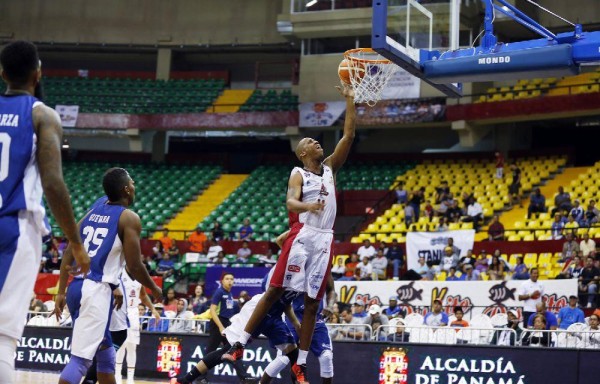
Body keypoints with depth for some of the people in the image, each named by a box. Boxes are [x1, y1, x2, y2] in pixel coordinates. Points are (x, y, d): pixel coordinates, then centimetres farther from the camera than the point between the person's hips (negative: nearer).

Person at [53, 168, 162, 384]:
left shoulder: (93, 211, 16)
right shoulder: (129, 218, -4)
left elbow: (68, 254, 13)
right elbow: (134, 267, -6)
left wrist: (61, 292, 14)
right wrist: (154, 289, 11)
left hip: (76, 287, 8)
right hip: (97, 291, -8)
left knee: (105, 353, 22)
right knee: (81, 358, -12)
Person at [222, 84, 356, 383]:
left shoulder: (330, 167, 17)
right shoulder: (299, 174, 2)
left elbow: (349, 135, 12)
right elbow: (290, 202, -17)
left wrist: (349, 100, 7)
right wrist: (307, 205, -39)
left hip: (324, 239, 4)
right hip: (302, 235, -4)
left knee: (312, 301, 4)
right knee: (275, 290, -6)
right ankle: (240, 344, -1)